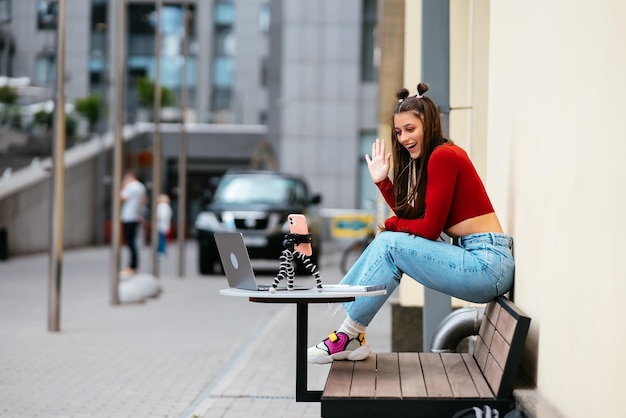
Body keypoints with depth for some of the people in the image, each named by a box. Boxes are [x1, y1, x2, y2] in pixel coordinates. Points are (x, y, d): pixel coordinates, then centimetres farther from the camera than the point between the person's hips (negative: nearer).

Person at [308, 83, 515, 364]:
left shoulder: (443, 155, -12)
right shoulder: (432, 158, 16)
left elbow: (429, 228, -13)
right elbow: (412, 219, 14)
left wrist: (392, 224, 3)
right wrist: (382, 181, 9)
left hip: (488, 265, -10)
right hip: (477, 258, 10)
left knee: (390, 244, -12)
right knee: (386, 242, 7)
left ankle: (349, 336, -3)